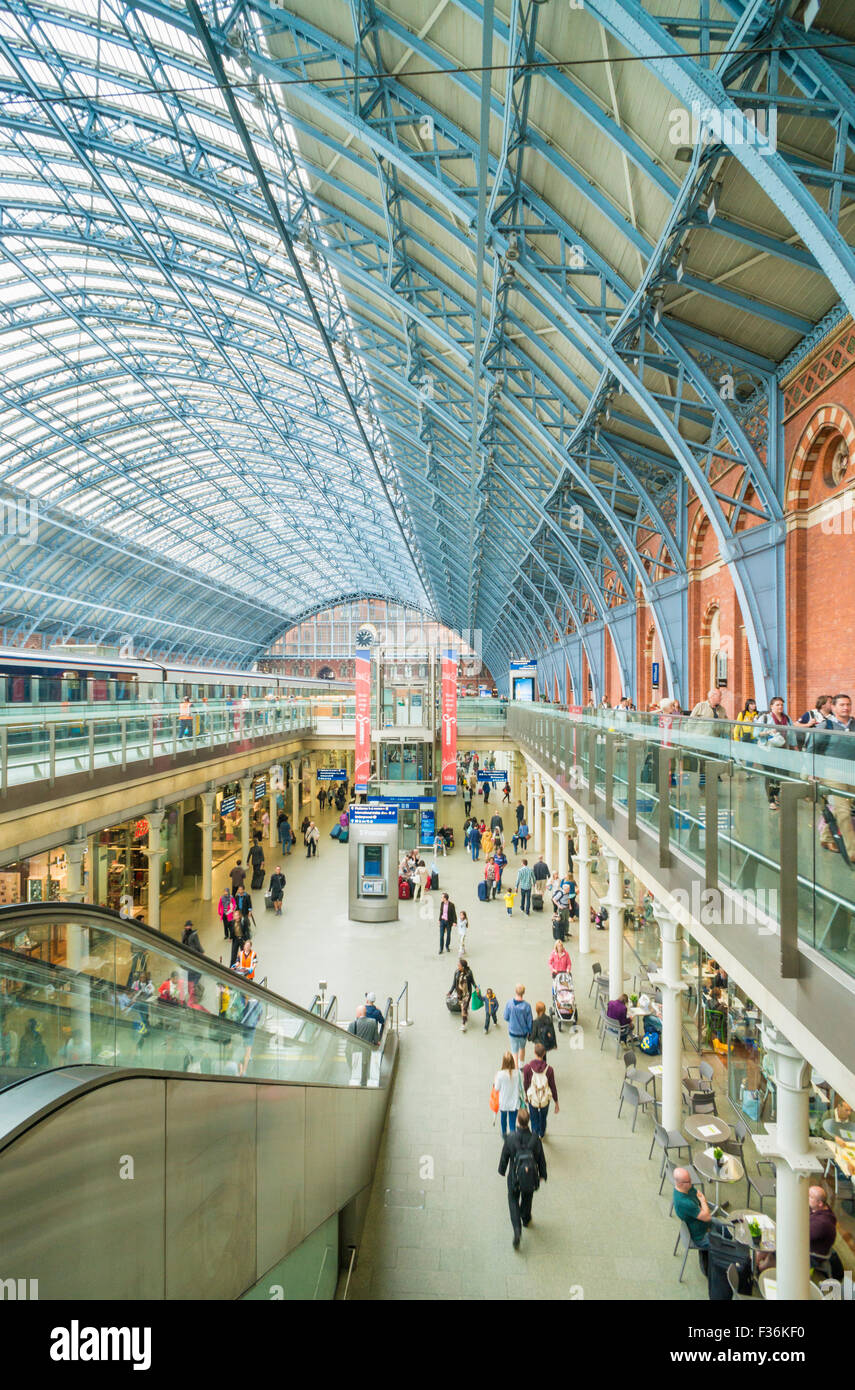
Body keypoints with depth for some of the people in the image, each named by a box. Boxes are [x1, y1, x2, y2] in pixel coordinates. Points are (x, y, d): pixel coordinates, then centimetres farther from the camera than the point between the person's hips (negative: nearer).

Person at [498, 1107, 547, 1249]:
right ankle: (525, 1218, 51)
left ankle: (517, 1229, 2)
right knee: (527, 1198, 29)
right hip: (531, 1178, 2)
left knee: (513, 1200, 18)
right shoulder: (535, 1139, -20)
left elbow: (504, 1157, -8)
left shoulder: (510, 1139, -23)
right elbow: (541, 1159, -5)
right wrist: (542, 1175, 13)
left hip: (515, 1178, -2)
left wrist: (502, 1171, 11)